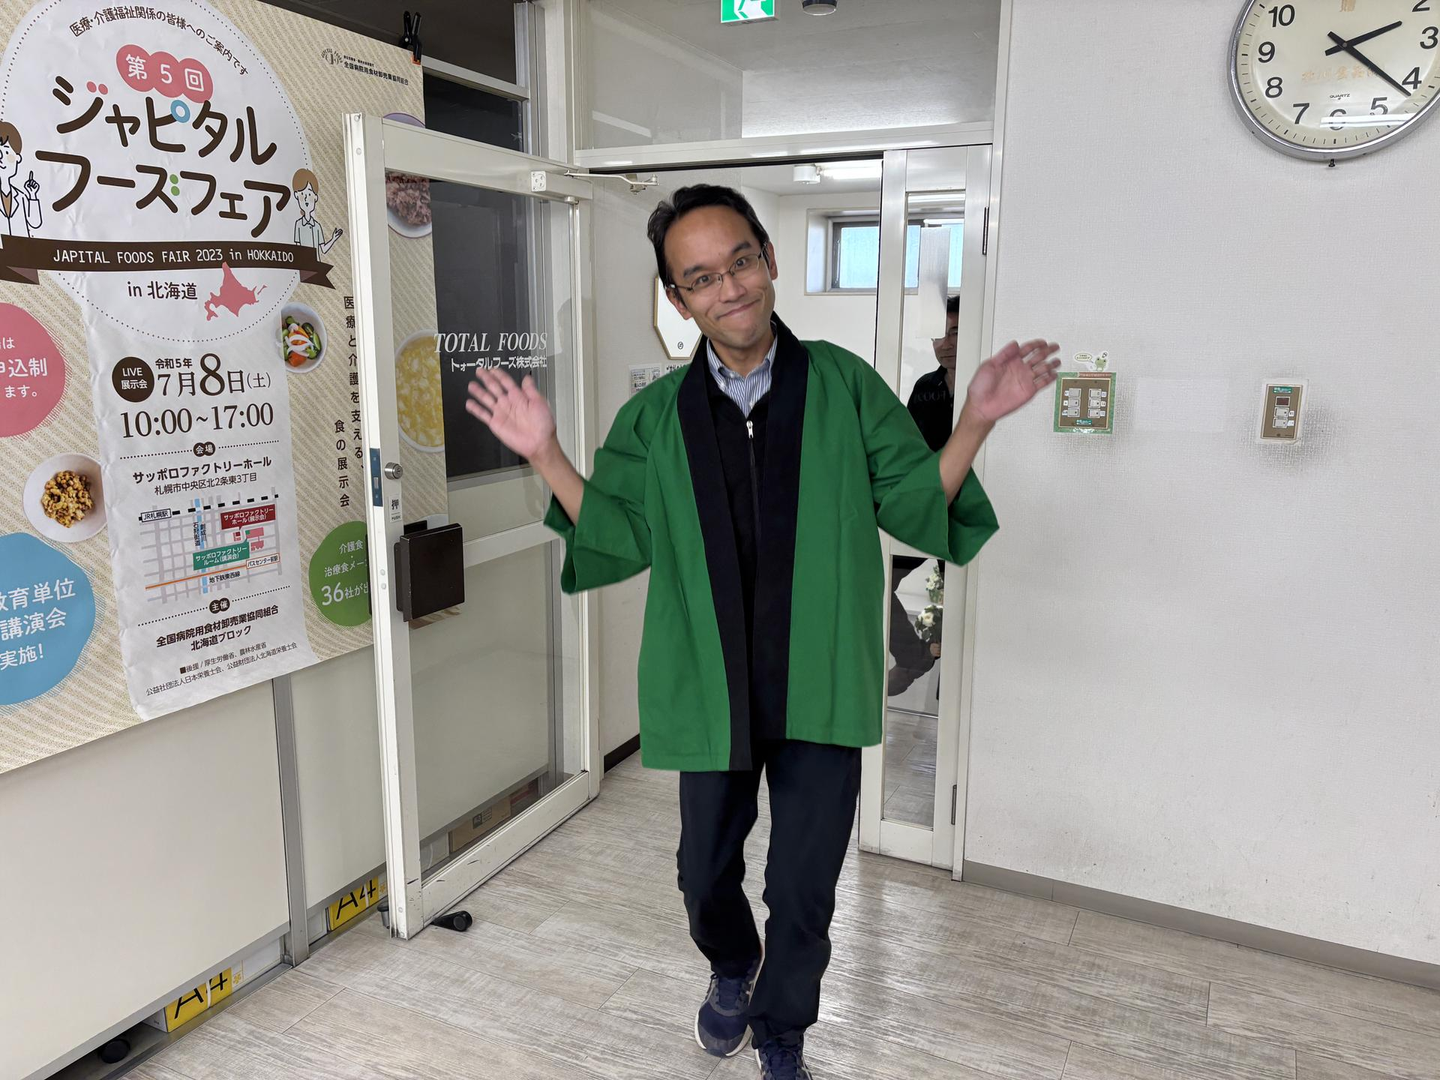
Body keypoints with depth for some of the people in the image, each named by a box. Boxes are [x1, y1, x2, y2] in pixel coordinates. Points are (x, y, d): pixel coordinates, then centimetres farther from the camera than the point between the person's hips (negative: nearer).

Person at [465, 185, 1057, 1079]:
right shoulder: (657, 416, 1)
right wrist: (547, 455, -7)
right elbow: (620, 538, 2)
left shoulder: (843, 385, -4)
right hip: (713, 688, 2)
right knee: (706, 873, 19)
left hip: (819, 689, -1)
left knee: (805, 888, 11)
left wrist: (975, 422, -16)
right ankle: (733, 972, 54)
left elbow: (918, 506, -1)